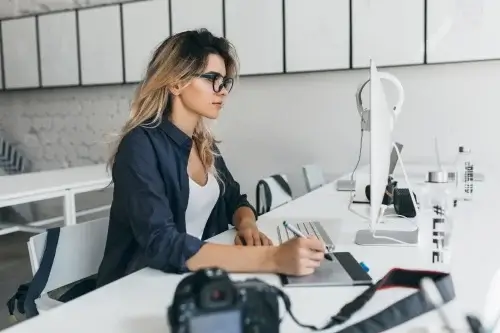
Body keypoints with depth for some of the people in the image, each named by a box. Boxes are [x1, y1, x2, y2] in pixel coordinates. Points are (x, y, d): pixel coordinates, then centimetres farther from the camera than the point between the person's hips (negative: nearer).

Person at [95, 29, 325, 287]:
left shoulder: (204, 143, 5)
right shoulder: (140, 146, -17)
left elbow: (235, 201, 14)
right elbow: (161, 245, -28)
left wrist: (246, 225, -10)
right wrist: (270, 258, -35)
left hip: (194, 279, 6)